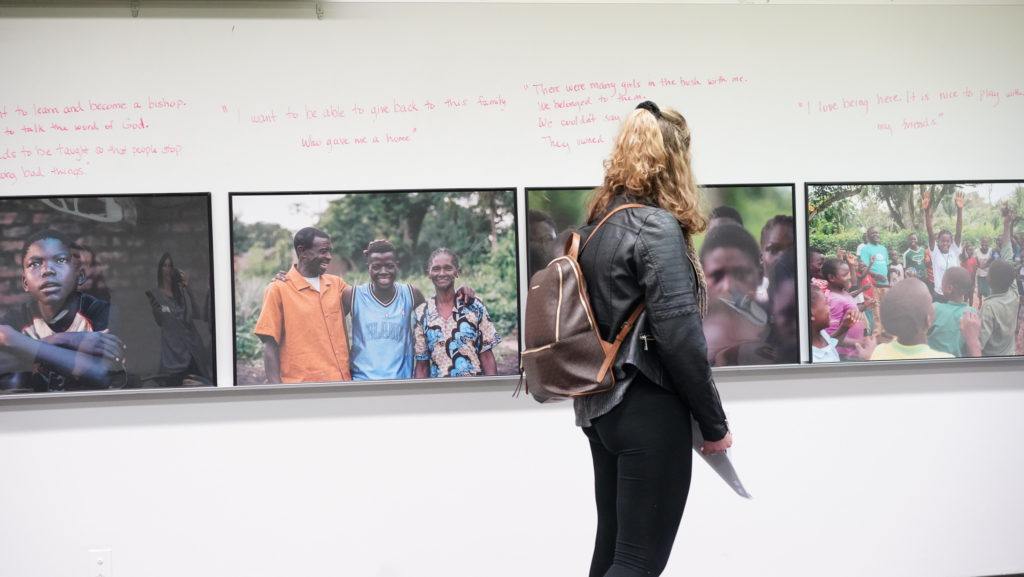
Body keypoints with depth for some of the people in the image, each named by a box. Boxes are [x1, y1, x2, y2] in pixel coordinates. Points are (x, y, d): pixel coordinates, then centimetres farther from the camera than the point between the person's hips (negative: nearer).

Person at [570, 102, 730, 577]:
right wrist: (714, 424, -9)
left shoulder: (597, 225, 10)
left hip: (602, 408, 8)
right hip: (648, 410, -8)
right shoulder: (657, 225, -14)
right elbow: (679, 335, -19)